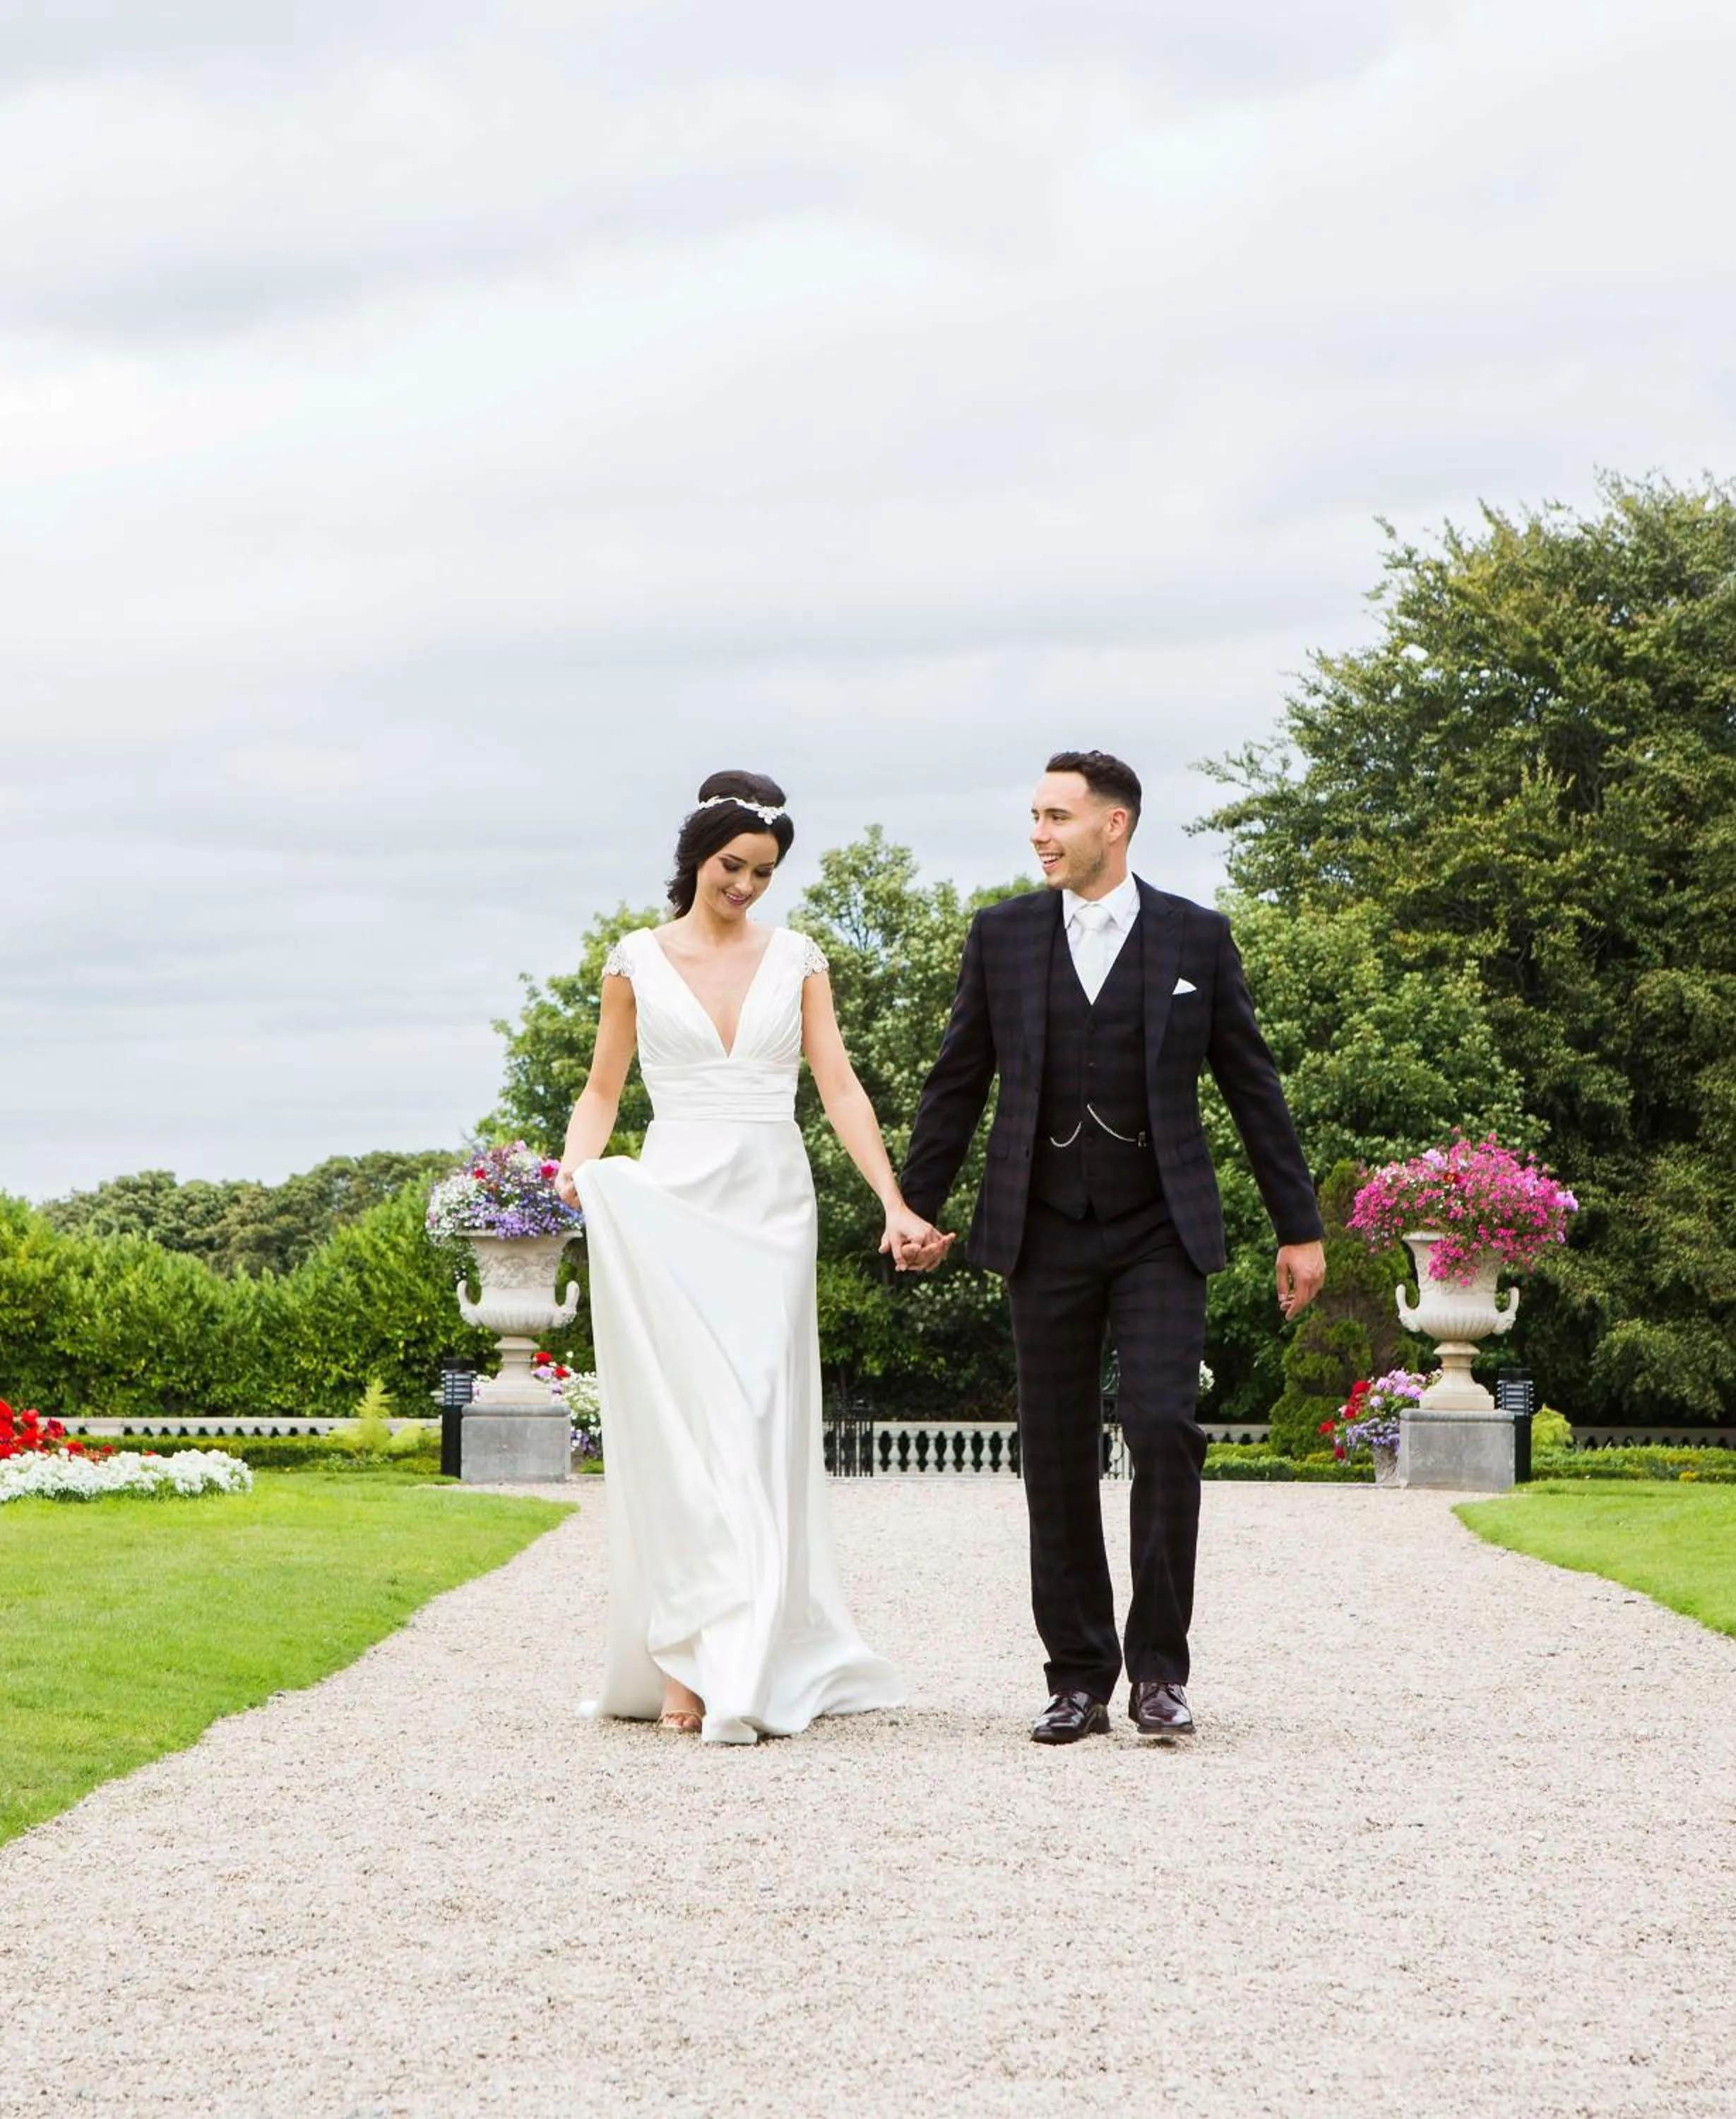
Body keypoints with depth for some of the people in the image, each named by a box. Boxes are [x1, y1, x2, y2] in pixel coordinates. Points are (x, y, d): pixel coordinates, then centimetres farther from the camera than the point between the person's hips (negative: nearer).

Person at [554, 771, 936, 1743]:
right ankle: (687, 1660, -6)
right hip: (673, 1203, -1)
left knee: (759, 1429, -4)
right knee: (685, 1425, -8)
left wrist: (895, 1203, -5)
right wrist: (579, 1161, -9)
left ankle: (748, 1669, -4)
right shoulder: (639, 960, 6)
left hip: (771, 1207, 1)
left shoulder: (796, 960, 9)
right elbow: (603, 1090, 11)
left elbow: (841, 1087, 4)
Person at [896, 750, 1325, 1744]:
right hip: (1046, 1234, 2)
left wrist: (1301, 1227, 6)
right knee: (1058, 1456, 2)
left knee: (1164, 1428, -15)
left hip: (1161, 1232, -2)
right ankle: (1079, 1678, 10)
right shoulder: (1002, 935, 6)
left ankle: (1159, 1668, -5)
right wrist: (917, 1209, 9)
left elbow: (1253, 1086, 6)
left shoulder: (1196, 937, 2)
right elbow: (958, 1083, 12)